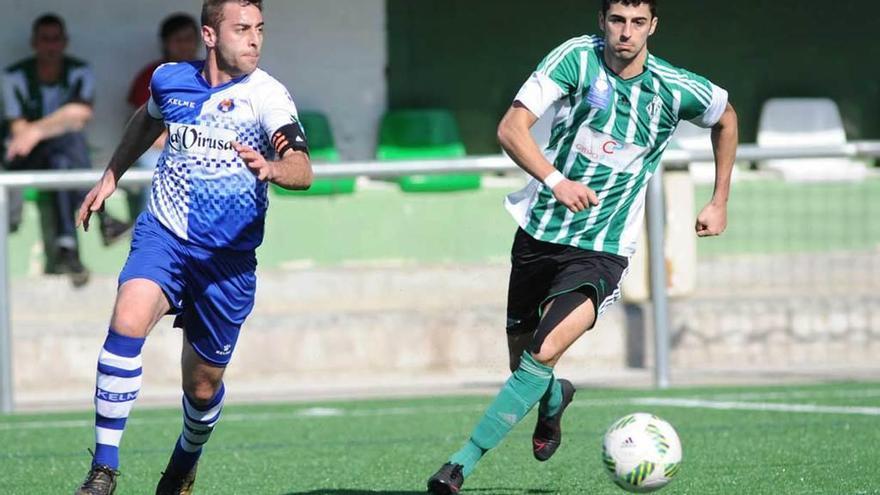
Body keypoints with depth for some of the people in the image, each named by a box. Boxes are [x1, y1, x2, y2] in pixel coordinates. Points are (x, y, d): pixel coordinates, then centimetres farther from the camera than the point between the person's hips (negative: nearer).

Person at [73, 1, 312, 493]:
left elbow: (302, 170, -29)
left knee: (203, 386, 8)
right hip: (162, 235, 1)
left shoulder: (267, 96, -12)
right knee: (128, 321, -28)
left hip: (227, 260, -1)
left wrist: (272, 168, -50)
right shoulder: (171, 80, 2)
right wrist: (111, 176, 31)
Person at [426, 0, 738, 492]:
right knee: (521, 356, 15)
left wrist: (720, 203, 16)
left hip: (600, 252, -2)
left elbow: (726, 118, 18)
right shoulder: (576, 58, -10)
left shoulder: (677, 90, -5)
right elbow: (511, 128, -16)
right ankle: (555, 399, 52)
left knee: (543, 355, -23)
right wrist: (555, 181, -32)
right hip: (539, 231, 2)